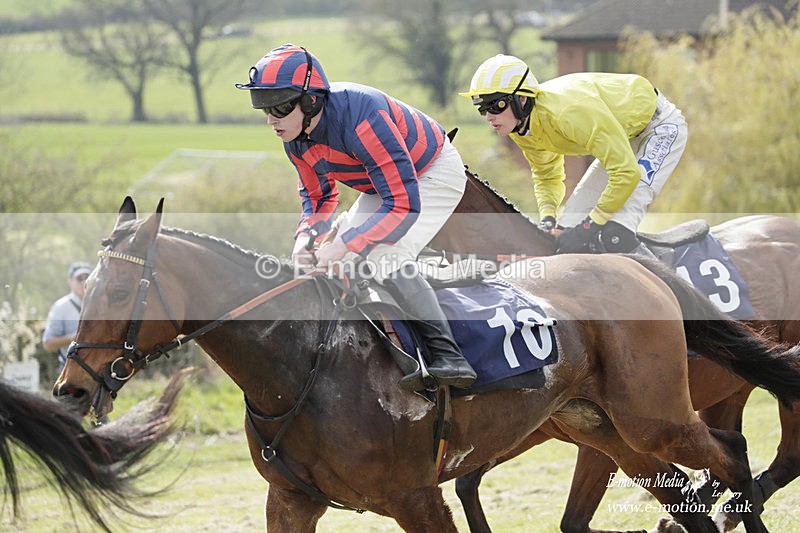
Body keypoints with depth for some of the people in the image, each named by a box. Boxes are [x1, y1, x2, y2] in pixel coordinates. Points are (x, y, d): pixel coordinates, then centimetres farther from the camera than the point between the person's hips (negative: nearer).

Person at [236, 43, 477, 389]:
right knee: (339, 263, 0)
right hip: (384, 183, 9)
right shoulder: (295, 135, -14)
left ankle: (447, 357, -25)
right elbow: (318, 195, 2)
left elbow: (404, 206, -40)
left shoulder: (361, 118, -40)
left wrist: (344, 244, -42)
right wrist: (306, 238, -20)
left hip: (434, 175, -9)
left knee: (386, 259, -27)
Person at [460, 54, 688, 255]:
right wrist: (547, 218, -12)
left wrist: (586, 229, -30)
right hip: (621, 138, 9)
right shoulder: (518, 126, -10)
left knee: (615, 234, -25)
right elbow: (546, 176, 8)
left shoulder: (570, 112, -38)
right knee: (568, 230, 0)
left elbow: (627, 173, -35)